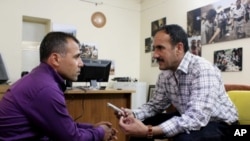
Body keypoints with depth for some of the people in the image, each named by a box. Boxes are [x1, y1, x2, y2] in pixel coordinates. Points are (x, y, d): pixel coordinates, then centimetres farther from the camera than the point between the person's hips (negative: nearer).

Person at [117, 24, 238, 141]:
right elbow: (155, 104, 4)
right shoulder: (165, 74, -5)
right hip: (186, 120, 6)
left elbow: (197, 118, -38)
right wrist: (133, 114, -16)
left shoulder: (202, 69, -28)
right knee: (138, 127, -3)